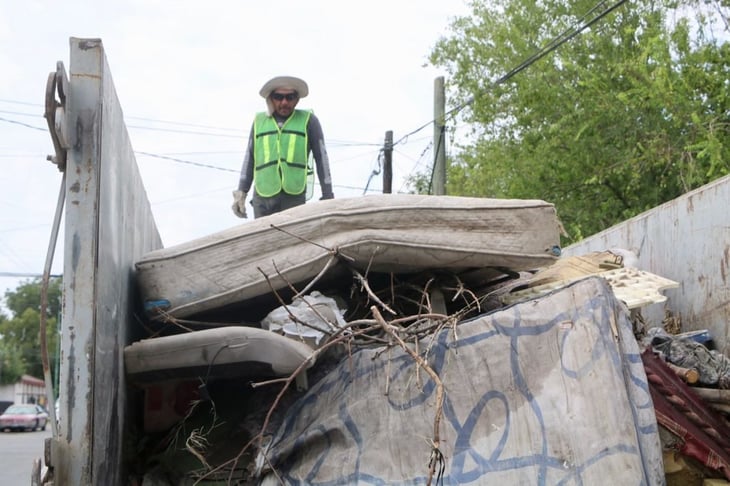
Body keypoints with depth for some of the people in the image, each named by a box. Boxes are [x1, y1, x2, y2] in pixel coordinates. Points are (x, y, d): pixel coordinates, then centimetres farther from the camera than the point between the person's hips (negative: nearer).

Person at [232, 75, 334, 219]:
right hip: (262, 198, 3)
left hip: (294, 197, -2)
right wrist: (241, 192, 10)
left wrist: (328, 197, 2)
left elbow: (321, 158, 5)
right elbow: (250, 158, 16)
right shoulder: (259, 121, 12)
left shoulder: (308, 120, 4)